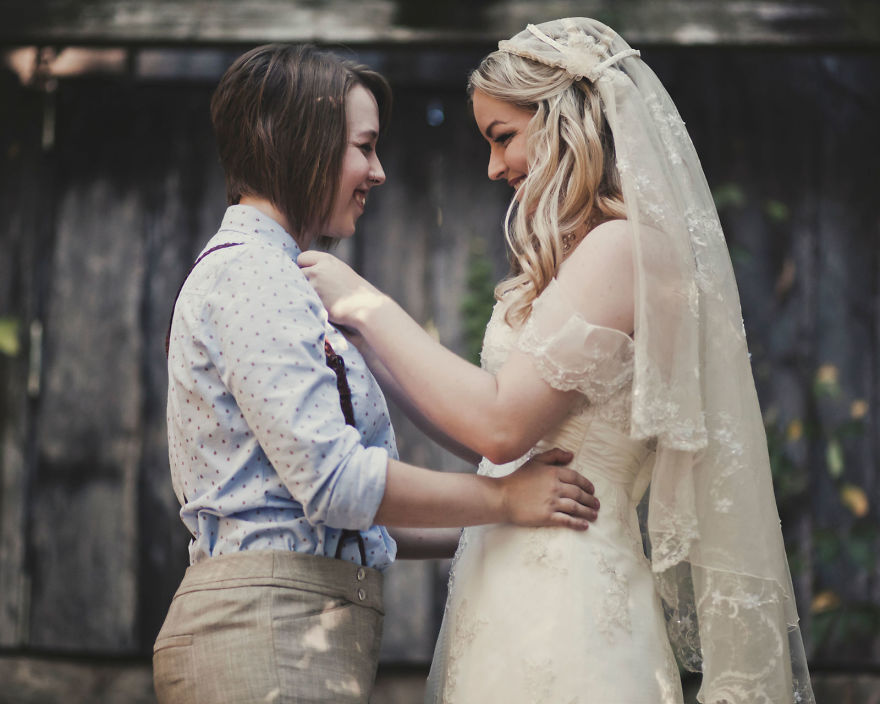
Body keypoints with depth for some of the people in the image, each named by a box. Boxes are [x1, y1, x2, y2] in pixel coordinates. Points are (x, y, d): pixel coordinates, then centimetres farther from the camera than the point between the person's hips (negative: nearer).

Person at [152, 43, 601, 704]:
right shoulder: (249, 276, -9)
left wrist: (464, 540, 19)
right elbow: (327, 476, -17)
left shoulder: (258, 272, 22)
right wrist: (502, 498, -8)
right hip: (273, 627, -10)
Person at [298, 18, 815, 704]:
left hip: (560, 602, -9)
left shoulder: (624, 247, -12)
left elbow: (502, 426, -18)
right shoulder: (595, 253, 18)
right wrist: (364, 340, 17)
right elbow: (508, 441, 16)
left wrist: (368, 306, -8)